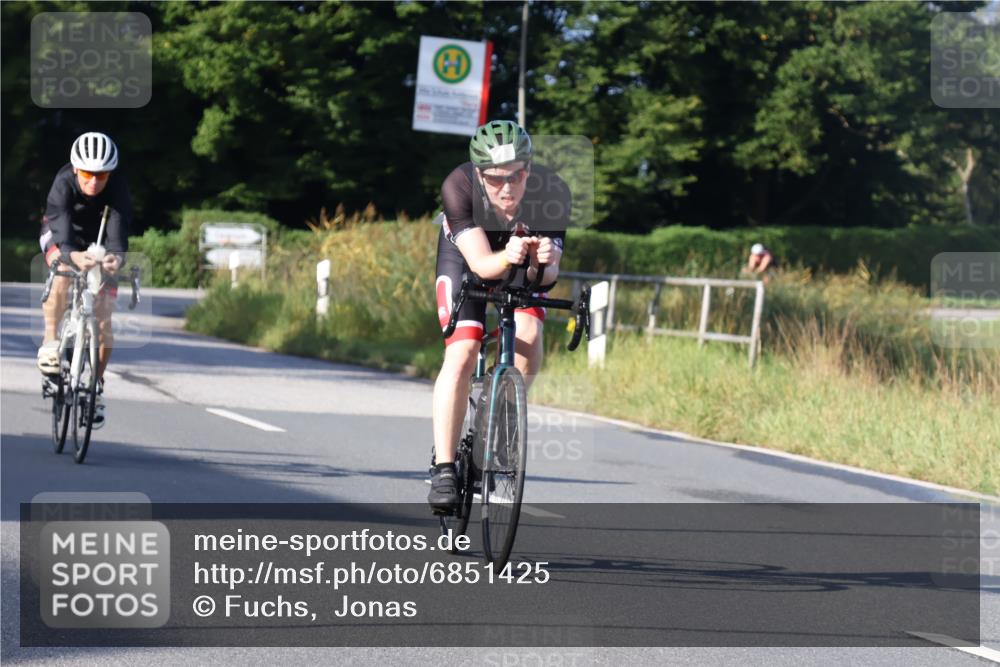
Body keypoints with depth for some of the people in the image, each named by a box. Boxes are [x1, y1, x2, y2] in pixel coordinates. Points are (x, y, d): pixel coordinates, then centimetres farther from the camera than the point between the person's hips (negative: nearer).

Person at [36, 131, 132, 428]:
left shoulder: (118, 188, -32)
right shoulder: (64, 183, -34)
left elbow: (118, 228, -44)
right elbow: (60, 226, -46)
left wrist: (117, 256, -67)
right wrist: (72, 255, -68)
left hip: (100, 244, 1)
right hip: (62, 237, -1)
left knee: (103, 319, -7)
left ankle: (97, 387, 10)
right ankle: (50, 341, -24)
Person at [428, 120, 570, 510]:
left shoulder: (551, 192, -34)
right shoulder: (459, 187, -37)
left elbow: (548, 276, -32)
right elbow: (481, 263, -38)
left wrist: (543, 263, -55)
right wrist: (506, 258, -60)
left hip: (522, 256, 2)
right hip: (465, 253, -1)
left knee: (528, 340, -23)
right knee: (461, 357, -18)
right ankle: (444, 469, -13)